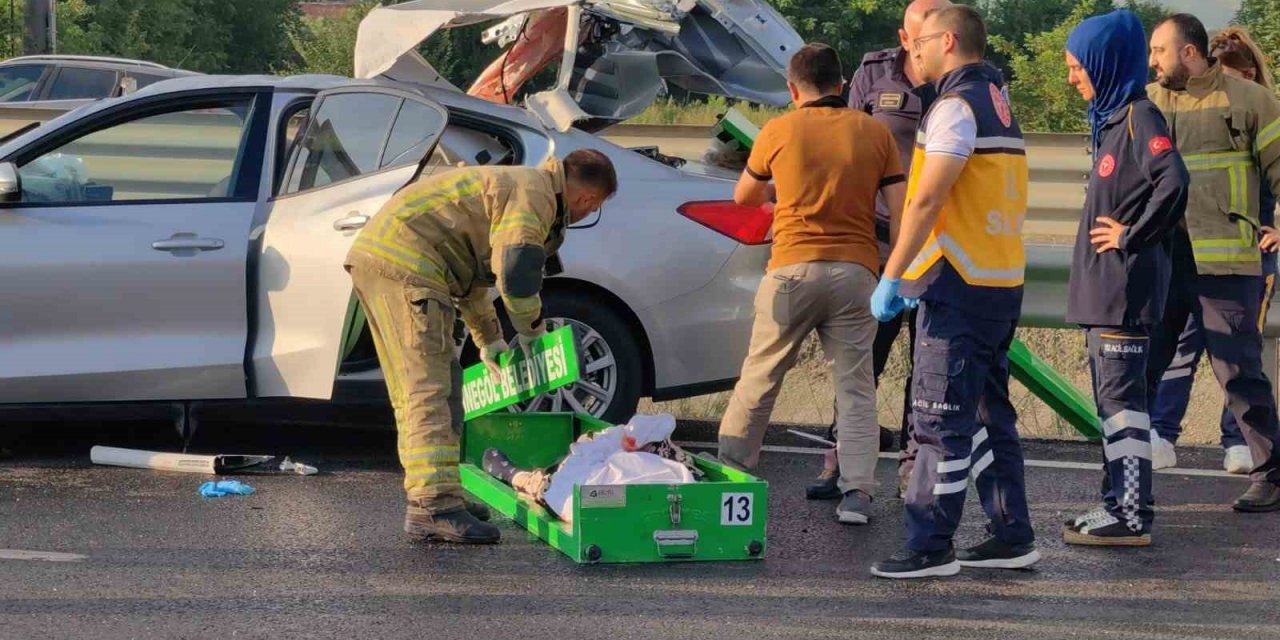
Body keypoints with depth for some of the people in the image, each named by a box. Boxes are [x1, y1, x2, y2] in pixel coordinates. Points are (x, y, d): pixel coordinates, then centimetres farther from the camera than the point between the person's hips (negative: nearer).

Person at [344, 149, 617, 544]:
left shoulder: (513, 184, 27)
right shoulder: (534, 192, -7)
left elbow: (474, 267, 38)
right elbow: (516, 272, -17)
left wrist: (488, 339, 41)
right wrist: (531, 330, 1)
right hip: (406, 263, -11)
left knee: (412, 388, 18)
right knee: (430, 389, -14)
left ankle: (427, 493, 26)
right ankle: (434, 507, -20)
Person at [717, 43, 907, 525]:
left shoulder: (779, 132, 3)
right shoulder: (875, 133, 5)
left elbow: (743, 196, 19)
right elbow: (901, 209, 1)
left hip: (792, 270, -1)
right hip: (855, 270, 1)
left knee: (759, 380, 10)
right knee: (855, 386, 4)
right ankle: (857, 493, -7)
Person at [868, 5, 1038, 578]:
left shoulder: (956, 106, -12)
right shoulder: (998, 105, 18)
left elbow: (927, 199, -19)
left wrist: (892, 277, -16)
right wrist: (917, 274, 21)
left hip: (959, 288, -9)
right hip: (1003, 284, 9)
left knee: (941, 421, -7)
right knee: (988, 413, 14)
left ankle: (929, 547, -6)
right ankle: (1012, 536, 17)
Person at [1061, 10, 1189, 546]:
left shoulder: (1139, 117, -13)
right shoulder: (1111, 119, 15)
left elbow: (1173, 181, -27)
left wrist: (1132, 236, -19)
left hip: (1126, 288, -10)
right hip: (1103, 288, 10)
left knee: (1122, 398, -9)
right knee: (1111, 400, 14)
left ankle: (1131, 517, -8)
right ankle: (1119, 505, 20)